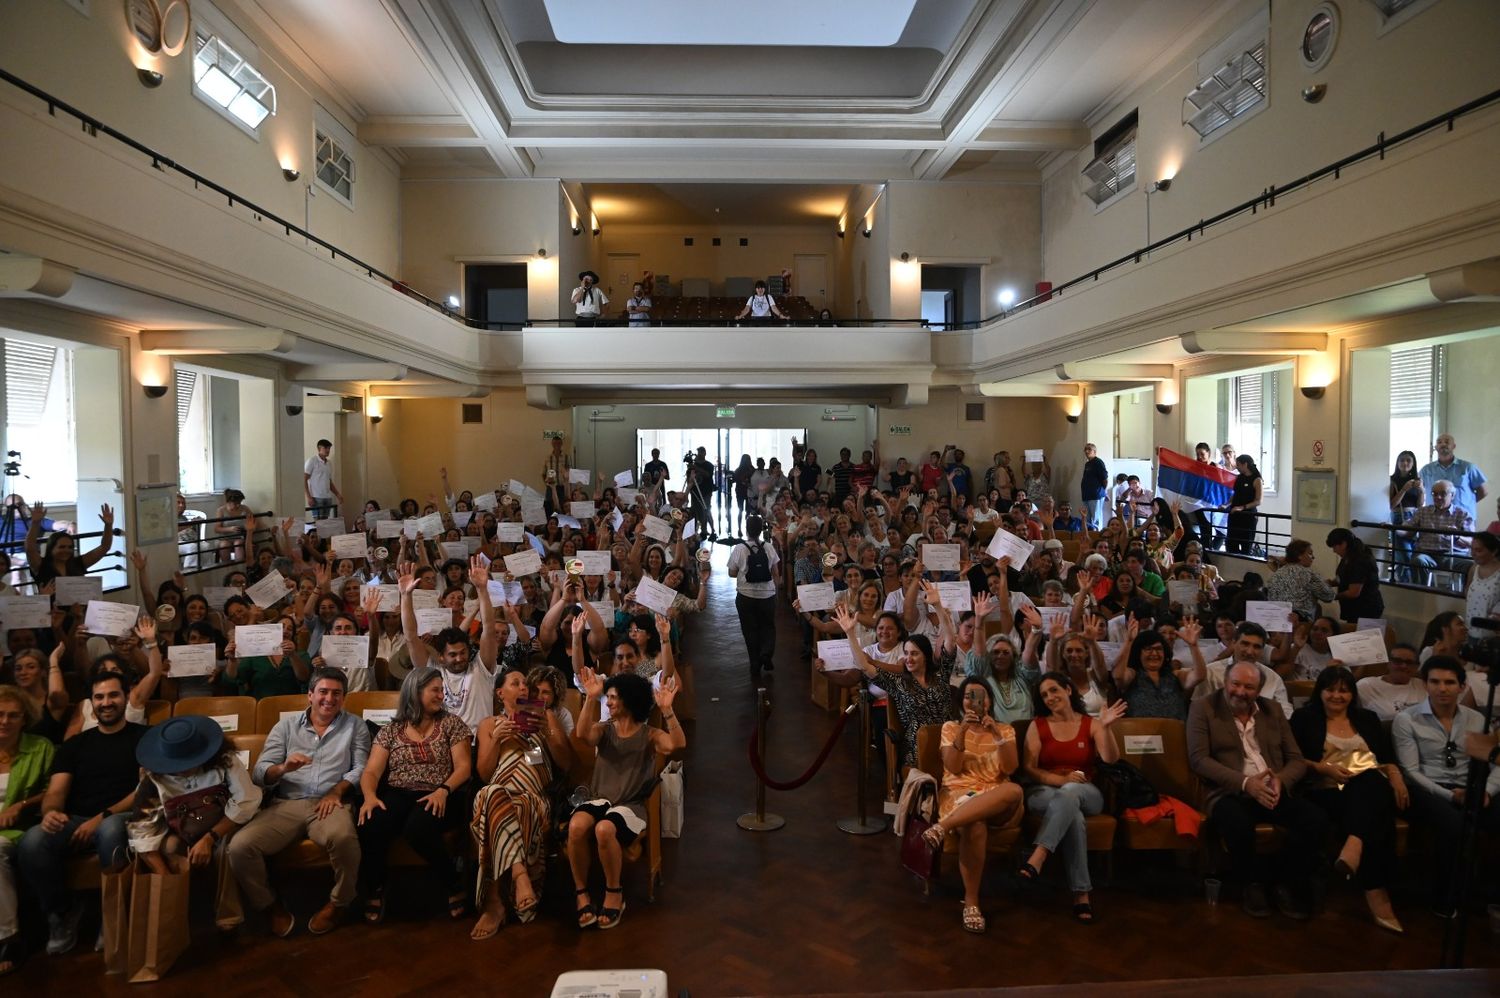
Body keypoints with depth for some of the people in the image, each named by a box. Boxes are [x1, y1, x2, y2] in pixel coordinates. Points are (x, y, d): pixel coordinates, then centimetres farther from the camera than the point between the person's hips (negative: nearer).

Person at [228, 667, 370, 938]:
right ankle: (270, 905, 2)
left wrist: (337, 790, -12)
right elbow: (260, 773, 8)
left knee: (343, 837, -36)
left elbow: (361, 768, 6)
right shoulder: (286, 726, 17)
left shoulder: (355, 726, 15)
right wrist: (283, 768, -15)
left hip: (329, 804, -2)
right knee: (239, 846, -24)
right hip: (284, 805, 2)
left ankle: (339, 903, -7)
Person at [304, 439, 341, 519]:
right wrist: (309, 497, -14)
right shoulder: (312, 461, -3)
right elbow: (304, 480, -6)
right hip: (316, 498, -6)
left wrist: (338, 494, 9)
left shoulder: (329, 464, 16)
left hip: (328, 498, 6)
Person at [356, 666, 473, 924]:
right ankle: (374, 891, -2)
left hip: (436, 797, -2)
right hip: (396, 794, 2)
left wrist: (443, 791, -18)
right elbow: (371, 771, 5)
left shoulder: (451, 723, 10)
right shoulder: (391, 730, 14)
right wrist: (369, 796, -18)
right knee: (370, 827, -31)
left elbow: (464, 767, 1)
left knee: (418, 828, -36)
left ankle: (454, 887, -11)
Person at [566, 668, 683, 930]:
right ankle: (581, 893, -12)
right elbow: (584, 735, -15)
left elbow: (677, 744, -18)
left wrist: (667, 710, -31)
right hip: (598, 799, 3)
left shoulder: (649, 735, 3)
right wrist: (591, 698, -25)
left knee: (604, 829, -35)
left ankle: (614, 894, -11)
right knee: (576, 826, -32)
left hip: (630, 806, -2)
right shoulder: (604, 729, 10)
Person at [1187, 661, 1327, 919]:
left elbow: (1297, 759, 12)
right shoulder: (1203, 708, 1)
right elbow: (1198, 759, -8)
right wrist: (1245, 783, -20)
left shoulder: (1273, 709, 15)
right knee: (1239, 825, -36)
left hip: (1273, 791, 5)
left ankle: (1288, 886, 1)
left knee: (1316, 821, -23)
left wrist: (1281, 781, -12)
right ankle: (1252, 884, -5)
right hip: (1229, 792, -4)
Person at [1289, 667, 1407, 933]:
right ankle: (1376, 893, -40)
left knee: (1369, 782, -38)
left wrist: (1396, 778, -5)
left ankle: (1354, 848, -55)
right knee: (1374, 819, -34)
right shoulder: (1304, 717, 13)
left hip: (1372, 787, 2)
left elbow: (1387, 756, 16)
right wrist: (1323, 768, -9)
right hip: (1328, 790, -2)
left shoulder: (1367, 719, 25)